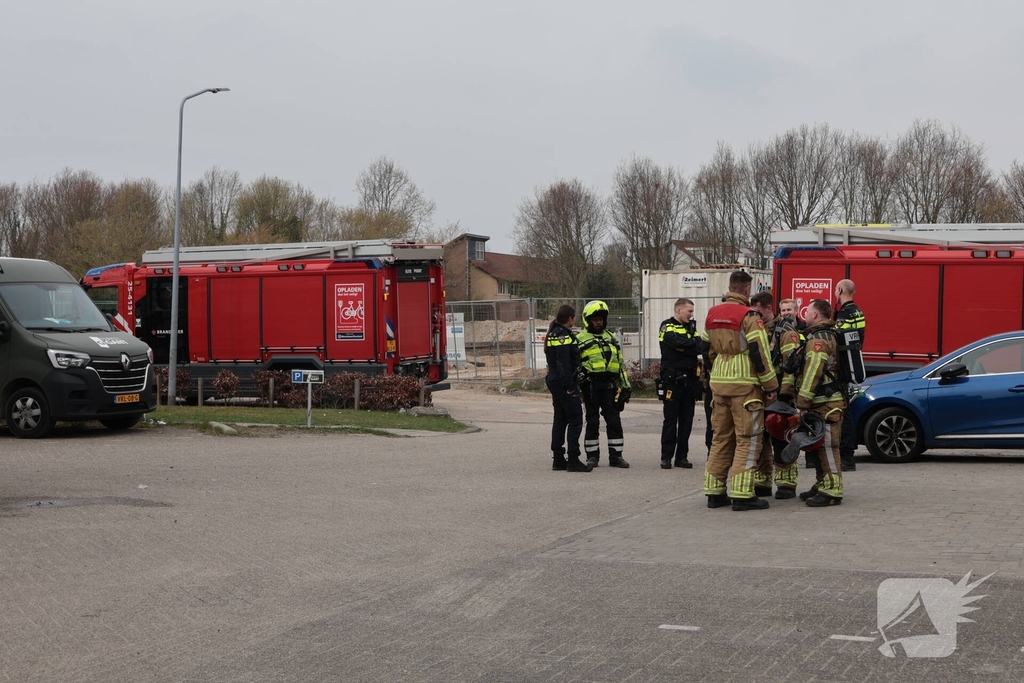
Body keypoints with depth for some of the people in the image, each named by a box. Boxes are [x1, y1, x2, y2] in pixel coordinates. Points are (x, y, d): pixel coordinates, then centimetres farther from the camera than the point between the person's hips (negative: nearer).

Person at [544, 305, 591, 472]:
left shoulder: (554, 334, 16)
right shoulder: (563, 335, -15)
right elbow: (564, 363, -21)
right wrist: (570, 386, -20)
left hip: (554, 381, 10)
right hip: (563, 382, -10)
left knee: (560, 419, 13)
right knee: (575, 419, -7)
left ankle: (558, 459, 16)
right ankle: (573, 460, -9)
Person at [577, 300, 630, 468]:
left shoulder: (611, 338, 19)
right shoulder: (581, 339, 3)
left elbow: (620, 363, 21)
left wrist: (625, 385, 16)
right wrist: (576, 384, -7)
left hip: (609, 384, 4)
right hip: (591, 384, -4)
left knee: (614, 421, 1)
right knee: (592, 421, 3)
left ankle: (615, 456, 5)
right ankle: (592, 456, 11)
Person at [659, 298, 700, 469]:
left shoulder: (691, 327, 16)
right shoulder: (667, 326, -2)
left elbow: (700, 347, 1)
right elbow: (677, 342, -18)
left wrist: (684, 347, -13)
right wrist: (693, 344, -3)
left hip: (689, 378, 6)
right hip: (672, 377, -6)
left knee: (686, 419, 5)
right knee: (670, 419, -3)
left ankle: (682, 456, 10)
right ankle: (666, 457, 0)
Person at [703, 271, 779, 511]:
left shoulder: (712, 314, 11)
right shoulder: (748, 316, -12)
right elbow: (759, 353, -15)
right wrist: (771, 386, -8)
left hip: (718, 383, 7)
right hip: (744, 384, -7)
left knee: (720, 437, 14)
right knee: (747, 439, -2)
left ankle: (714, 491, 16)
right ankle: (742, 494, -7)